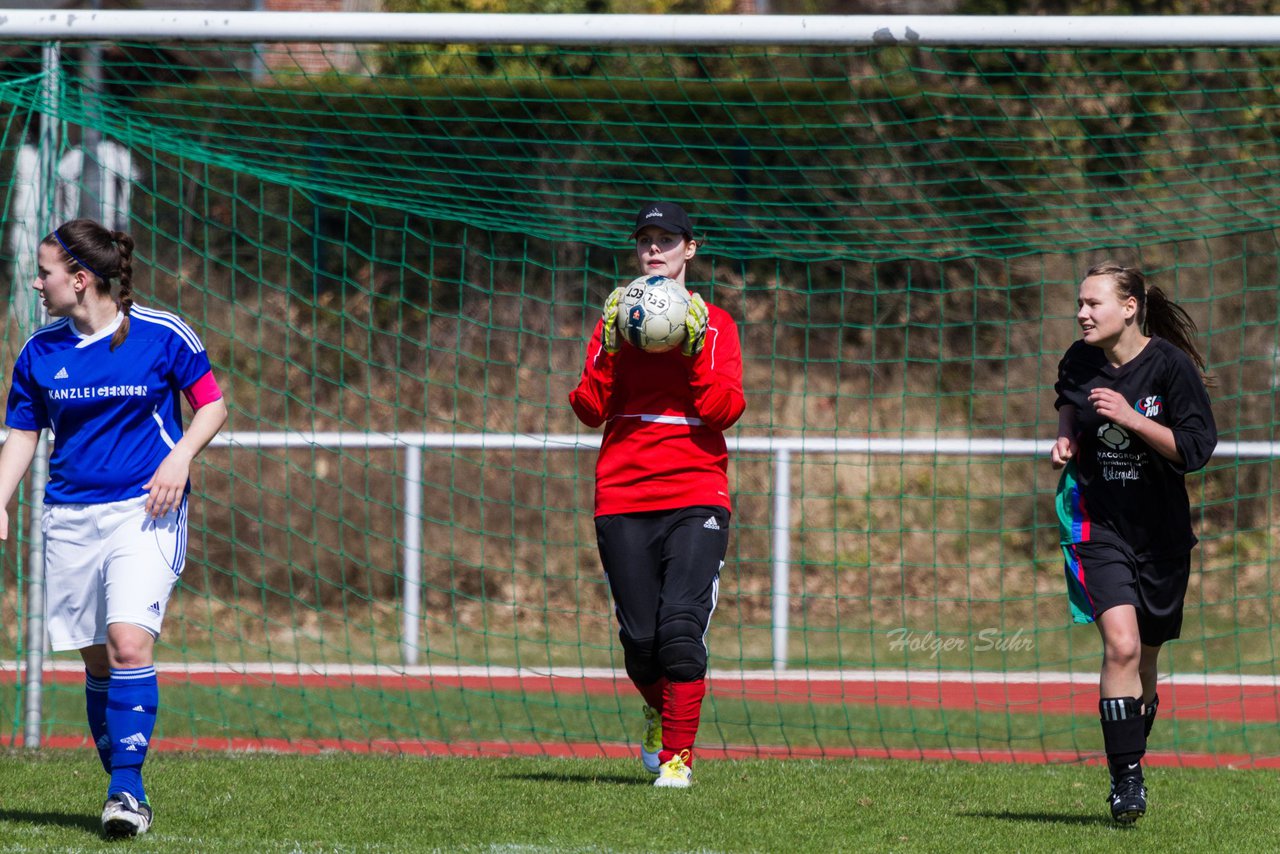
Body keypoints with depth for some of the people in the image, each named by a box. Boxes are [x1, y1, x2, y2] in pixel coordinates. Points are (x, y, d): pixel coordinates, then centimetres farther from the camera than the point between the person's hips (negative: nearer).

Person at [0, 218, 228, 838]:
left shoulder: (163, 336, -4)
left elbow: (212, 405, 5)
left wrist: (181, 456, -12)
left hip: (144, 509, -4)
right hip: (70, 518, 4)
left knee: (129, 642, -20)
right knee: (97, 659, 5)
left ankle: (126, 784, -17)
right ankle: (127, 793, 15)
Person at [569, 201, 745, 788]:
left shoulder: (714, 324, 9)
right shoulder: (616, 318, 13)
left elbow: (725, 410, -4)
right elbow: (589, 409, 2)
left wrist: (697, 349, -14)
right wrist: (609, 347, -11)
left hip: (697, 497, -2)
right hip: (623, 497, 2)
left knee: (682, 626, -17)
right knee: (640, 637, -1)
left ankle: (677, 755, -10)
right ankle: (661, 711, 31)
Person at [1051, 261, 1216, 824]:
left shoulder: (1171, 366, -13)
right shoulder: (1080, 361, -2)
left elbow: (1195, 450, -16)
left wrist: (1131, 419, -24)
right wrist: (1067, 436, 3)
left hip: (1160, 533, 0)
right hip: (1098, 524, 0)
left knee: (1144, 659, 11)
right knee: (1121, 645, -19)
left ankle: (1129, 767, 32)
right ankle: (1126, 780, -17)